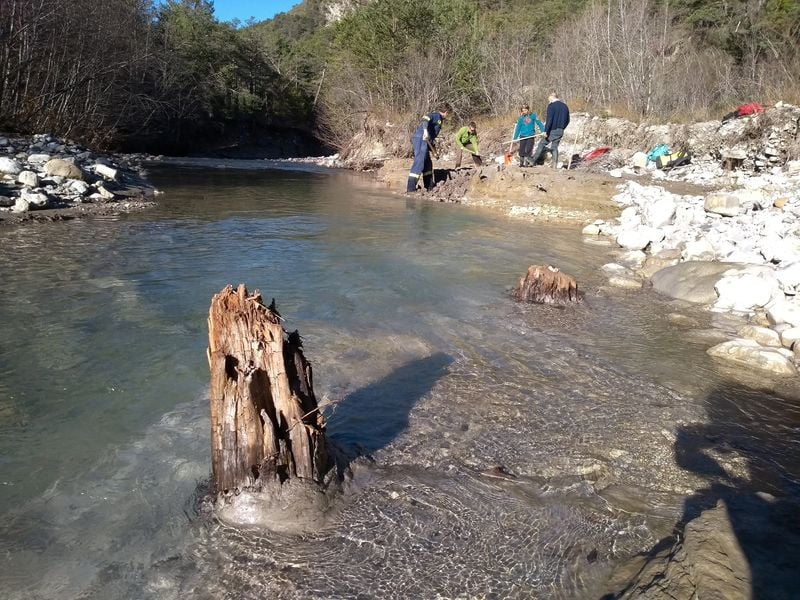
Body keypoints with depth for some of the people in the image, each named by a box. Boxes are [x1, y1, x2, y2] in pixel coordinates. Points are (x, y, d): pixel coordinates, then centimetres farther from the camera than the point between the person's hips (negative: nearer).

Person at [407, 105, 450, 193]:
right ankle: (411, 187, -22)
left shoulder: (439, 120, 28)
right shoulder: (435, 116, -1)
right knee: (419, 162, -16)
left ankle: (429, 185, 29)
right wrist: (425, 130, -38)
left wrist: (434, 151, 34)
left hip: (425, 141, 10)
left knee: (428, 163, 18)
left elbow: (433, 136, 33)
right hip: (420, 139, -10)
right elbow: (425, 118, -23)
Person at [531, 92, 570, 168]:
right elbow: (567, 120, 18)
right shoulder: (565, 106, 14)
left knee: (542, 144, 5)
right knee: (554, 147, 12)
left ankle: (534, 160, 7)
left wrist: (546, 131, -18)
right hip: (560, 132, 7)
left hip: (553, 130, -7)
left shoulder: (551, 106, -10)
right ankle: (555, 166, 8)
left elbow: (549, 119, -18)